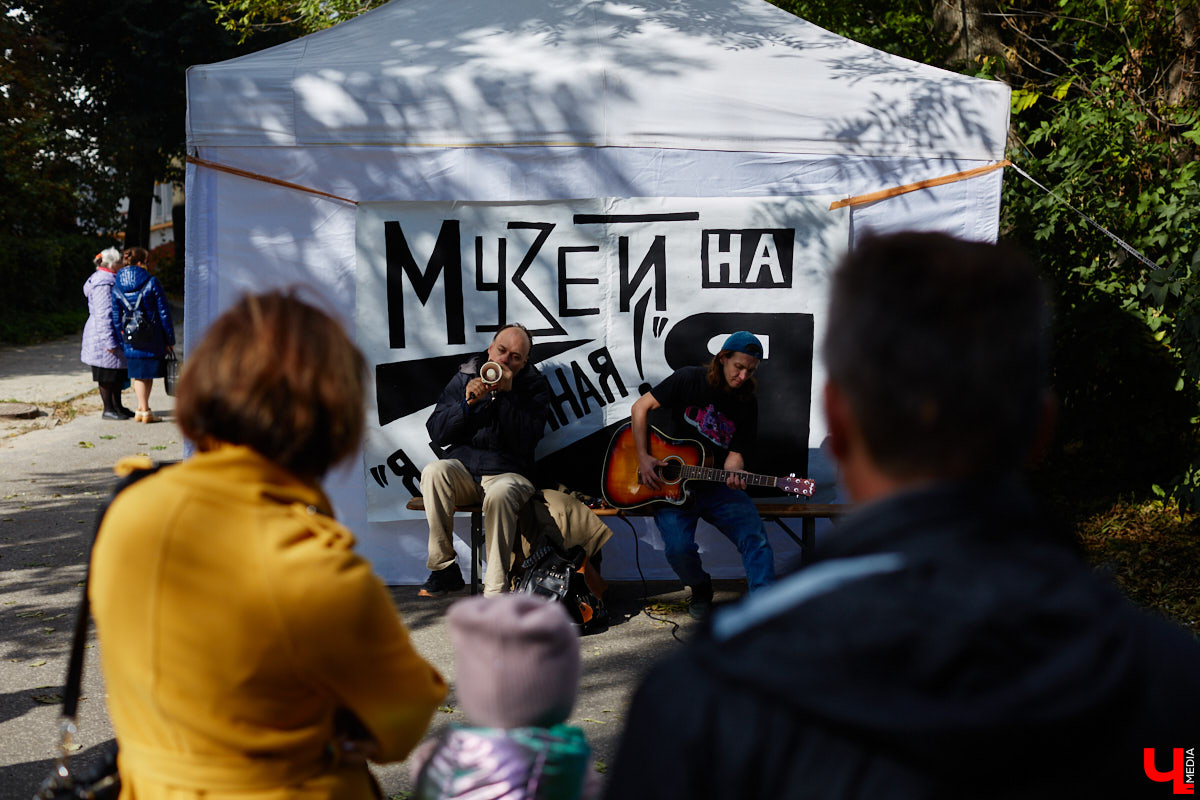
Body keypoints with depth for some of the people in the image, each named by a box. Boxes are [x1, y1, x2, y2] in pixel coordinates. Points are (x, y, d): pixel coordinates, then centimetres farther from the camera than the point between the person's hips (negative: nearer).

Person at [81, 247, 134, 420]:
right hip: (103, 336, -10)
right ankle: (108, 409, 5)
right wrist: (109, 341, -25)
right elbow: (103, 314, -23)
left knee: (118, 373, 14)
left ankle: (117, 406, 23)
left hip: (115, 336, 10)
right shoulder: (103, 284, -18)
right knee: (107, 375, -2)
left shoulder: (109, 281, 16)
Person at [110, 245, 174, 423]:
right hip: (153, 337, -3)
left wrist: (121, 342, 12)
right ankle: (143, 410, 15)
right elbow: (164, 313, -8)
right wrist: (170, 339, -1)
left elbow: (116, 318, 4)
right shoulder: (151, 282, -11)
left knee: (139, 374, 13)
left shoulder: (116, 288, 0)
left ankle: (142, 410, 15)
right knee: (149, 372, 10)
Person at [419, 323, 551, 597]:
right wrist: (468, 402, -12)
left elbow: (525, 441, -12)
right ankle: (444, 569, -20)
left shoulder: (535, 387, 3)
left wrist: (507, 394, -16)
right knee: (433, 472, -31)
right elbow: (436, 432, 2)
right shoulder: (465, 377, 9)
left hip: (508, 473, -2)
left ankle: (496, 590, -31)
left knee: (501, 493, -38)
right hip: (463, 469, 3)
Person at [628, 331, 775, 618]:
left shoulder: (747, 404, 3)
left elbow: (735, 453, 3)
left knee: (755, 538, -22)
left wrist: (735, 474, -23)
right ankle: (700, 589, 8)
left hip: (717, 487, 3)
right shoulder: (689, 380, -5)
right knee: (678, 548, -25)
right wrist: (643, 457, -9)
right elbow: (640, 407, -2)